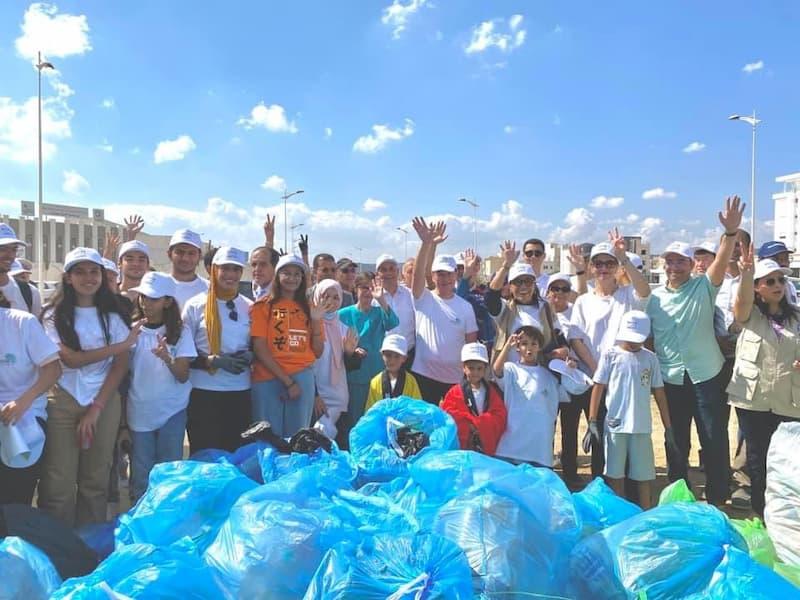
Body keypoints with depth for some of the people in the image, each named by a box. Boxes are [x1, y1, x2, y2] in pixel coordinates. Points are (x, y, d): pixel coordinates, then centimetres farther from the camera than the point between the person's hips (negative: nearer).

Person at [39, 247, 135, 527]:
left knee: (96, 480, 6)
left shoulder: (113, 314, 4)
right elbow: (71, 359, -10)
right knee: (59, 483, -2)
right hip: (63, 401, -1)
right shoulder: (54, 315, 2)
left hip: (105, 401, 1)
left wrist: (96, 408, -8)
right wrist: (122, 344, -14)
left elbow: (120, 365, -1)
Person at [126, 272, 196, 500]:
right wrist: (121, 414, 7)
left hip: (172, 412, -1)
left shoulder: (180, 332, -5)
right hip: (139, 413, 1)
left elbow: (183, 376, -10)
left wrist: (167, 358, -30)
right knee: (141, 477, 9)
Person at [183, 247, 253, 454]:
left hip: (240, 391, 3)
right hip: (203, 392, -2)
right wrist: (214, 361, -17)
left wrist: (249, 356, -8)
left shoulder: (250, 307, 6)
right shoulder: (195, 305, -2)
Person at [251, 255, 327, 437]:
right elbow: (259, 348, -5)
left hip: (303, 379, 3)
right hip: (268, 380, -3)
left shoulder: (309, 307, 12)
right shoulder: (264, 305, 2)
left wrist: (316, 320, -4)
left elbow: (318, 352, 10)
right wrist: (287, 381, -10)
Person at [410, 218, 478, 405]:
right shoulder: (423, 299, -1)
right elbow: (418, 271, -19)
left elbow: (472, 344, 3)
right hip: (424, 375, -1)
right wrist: (427, 243, -32)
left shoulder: (465, 307, 2)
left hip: (456, 379, 1)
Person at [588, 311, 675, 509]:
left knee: (643, 476, 9)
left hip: (642, 427, 1)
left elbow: (659, 394, 8)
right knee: (615, 474, 8)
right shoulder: (610, 355, -1)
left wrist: (668, 428, 7)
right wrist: (592, 422, -5)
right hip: (615, 425, -1)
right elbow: (598, 388, -1)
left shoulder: (650, 359, 4)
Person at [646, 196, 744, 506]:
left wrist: (731, 232, -35)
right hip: (671, 379, 2)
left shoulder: (704, 288, -1)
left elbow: (721, 261, -19)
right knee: (676, 441, 12)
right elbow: (646, 335, 5)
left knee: (715, 440, 5)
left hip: (706, 375, -2)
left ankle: (717, 501, 21)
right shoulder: (654, 297, 5)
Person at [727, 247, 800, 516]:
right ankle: (760, 513, 21)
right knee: (757, 458, 7)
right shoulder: (750, 314, 1)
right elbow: (743, 299, -22)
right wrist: (746, 273, -42)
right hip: (752, 399, -2)